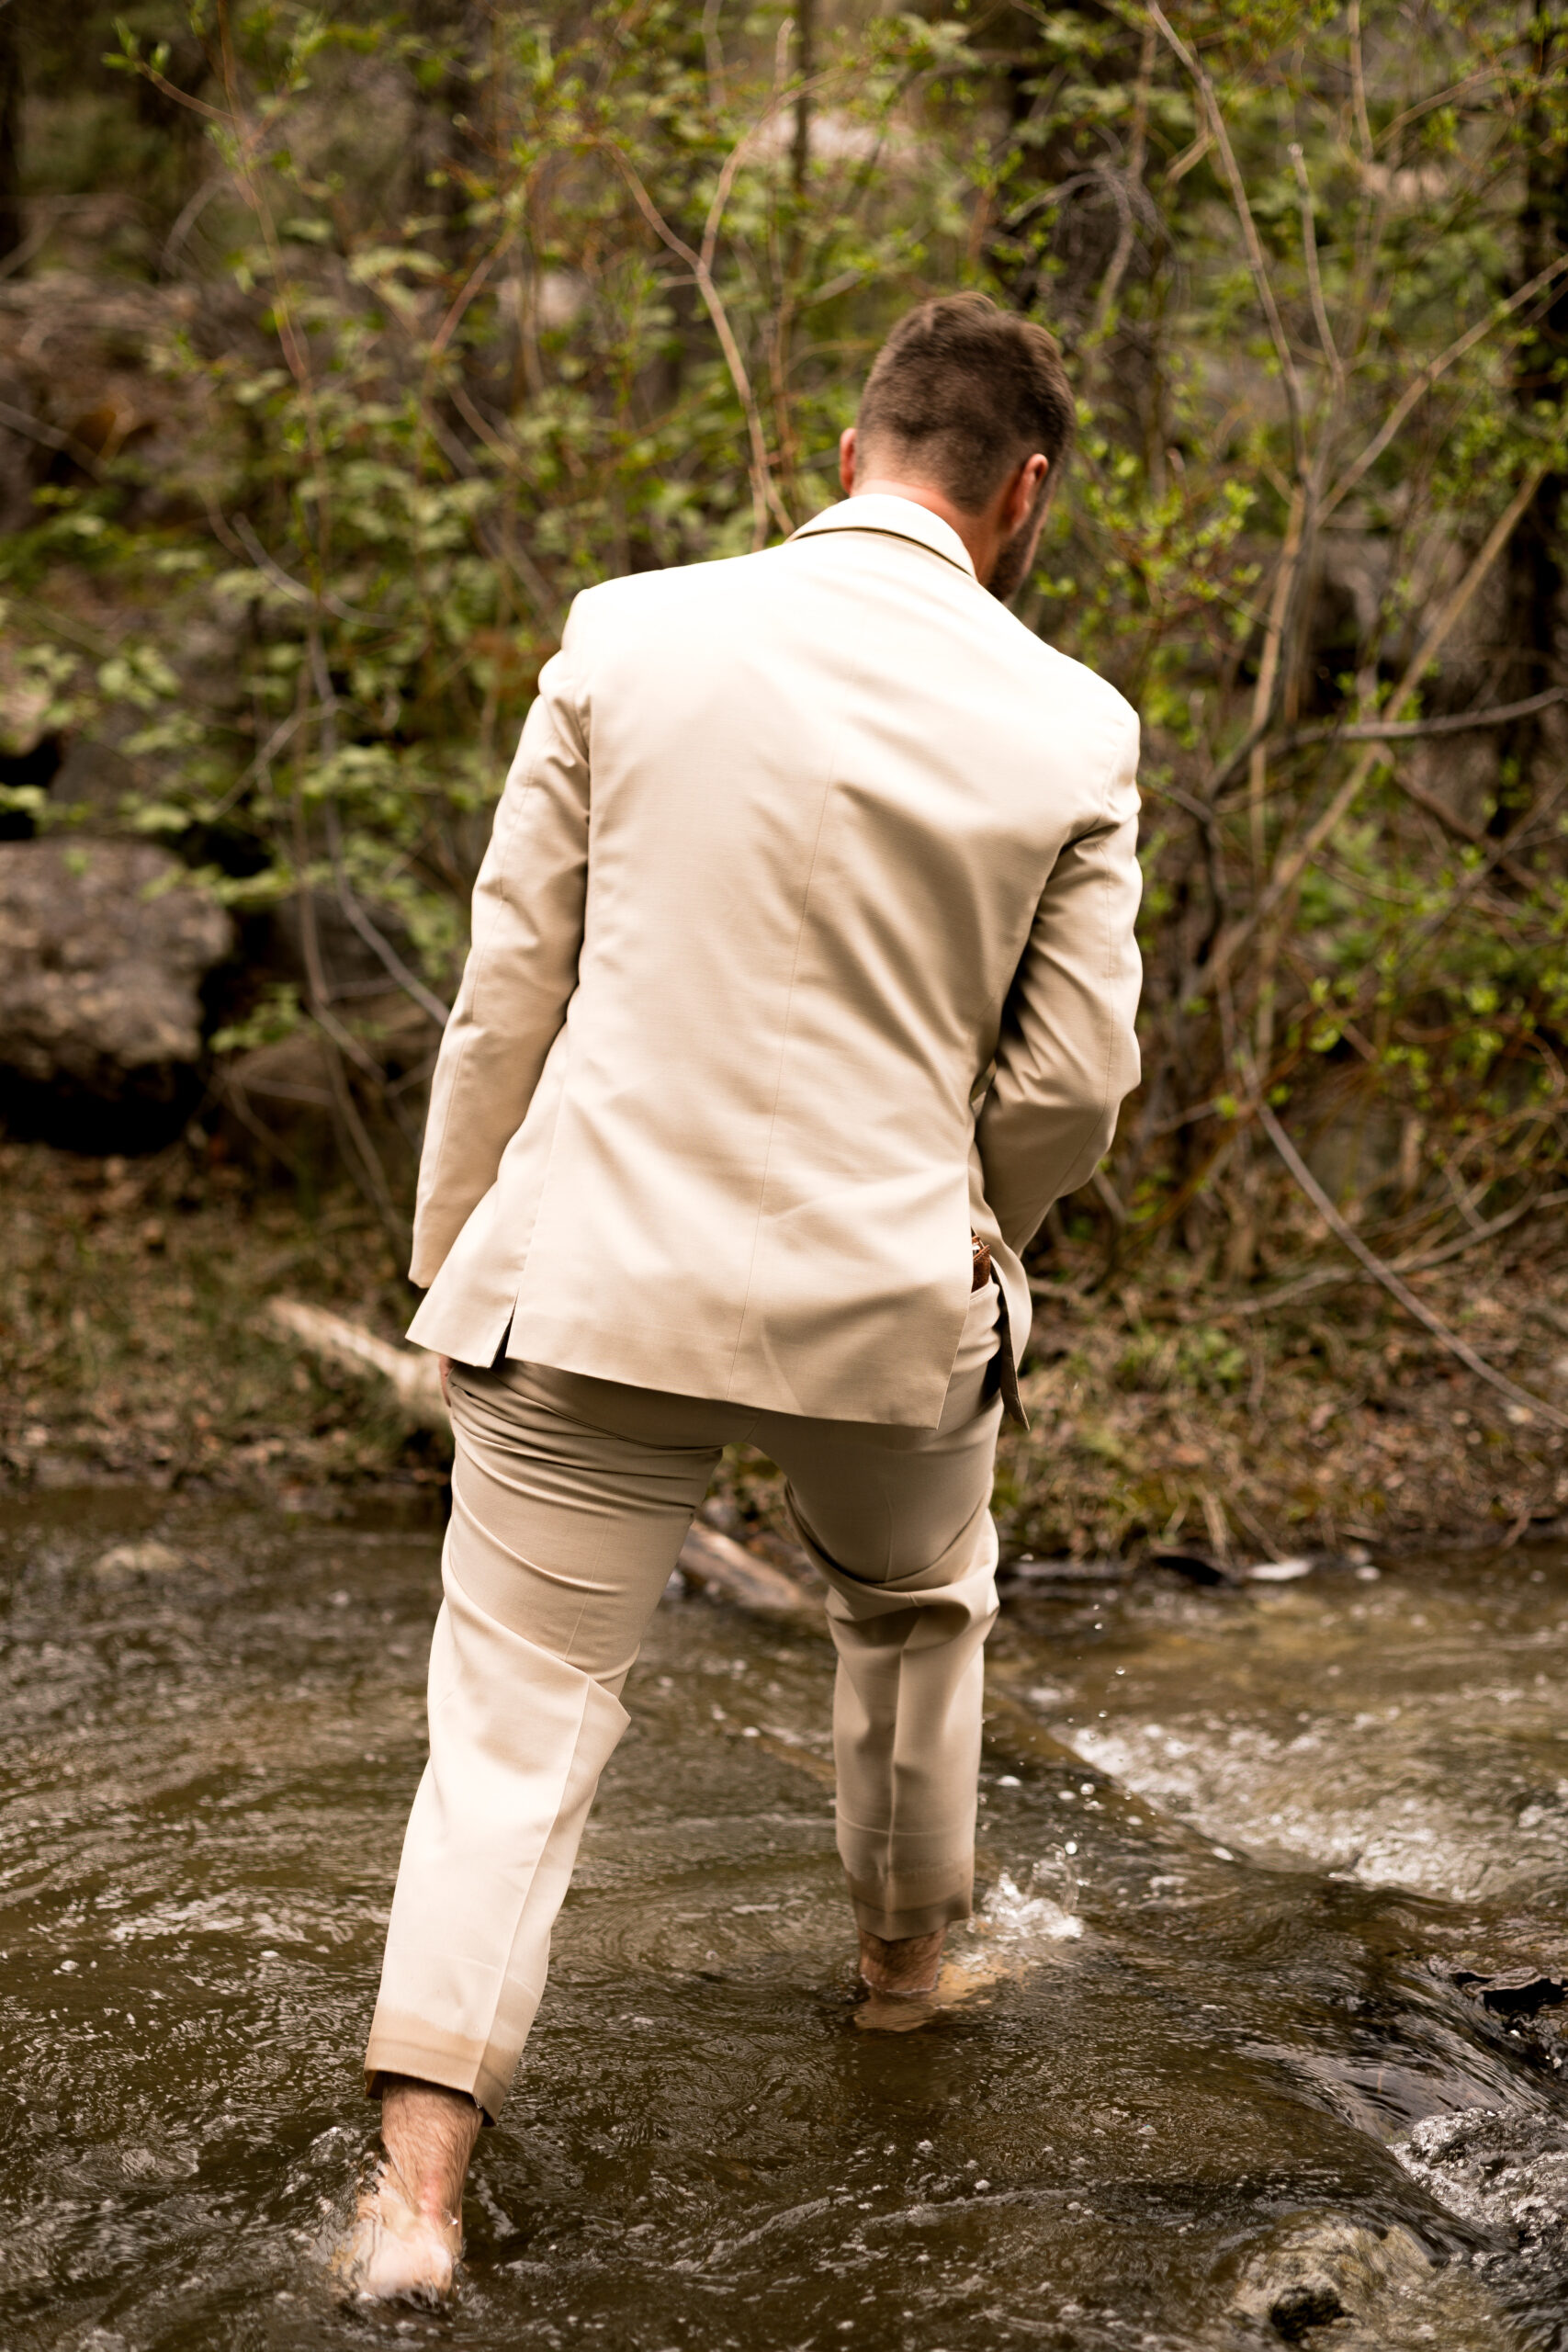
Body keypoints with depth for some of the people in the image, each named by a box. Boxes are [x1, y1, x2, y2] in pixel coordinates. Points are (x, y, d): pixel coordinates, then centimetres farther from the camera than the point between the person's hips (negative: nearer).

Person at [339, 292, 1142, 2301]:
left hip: (594, 1283, -1)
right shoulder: (1068, 730, -4)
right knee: (916, 1612, 29)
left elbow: (507, 991, -2)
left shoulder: (631, 639, -5)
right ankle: (904, 1946, 50)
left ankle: (417, 2188, 1)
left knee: (514, 1722, 6)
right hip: (888, 1300, 1)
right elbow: (1071, 1081, 0)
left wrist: (453, 1267, 8)